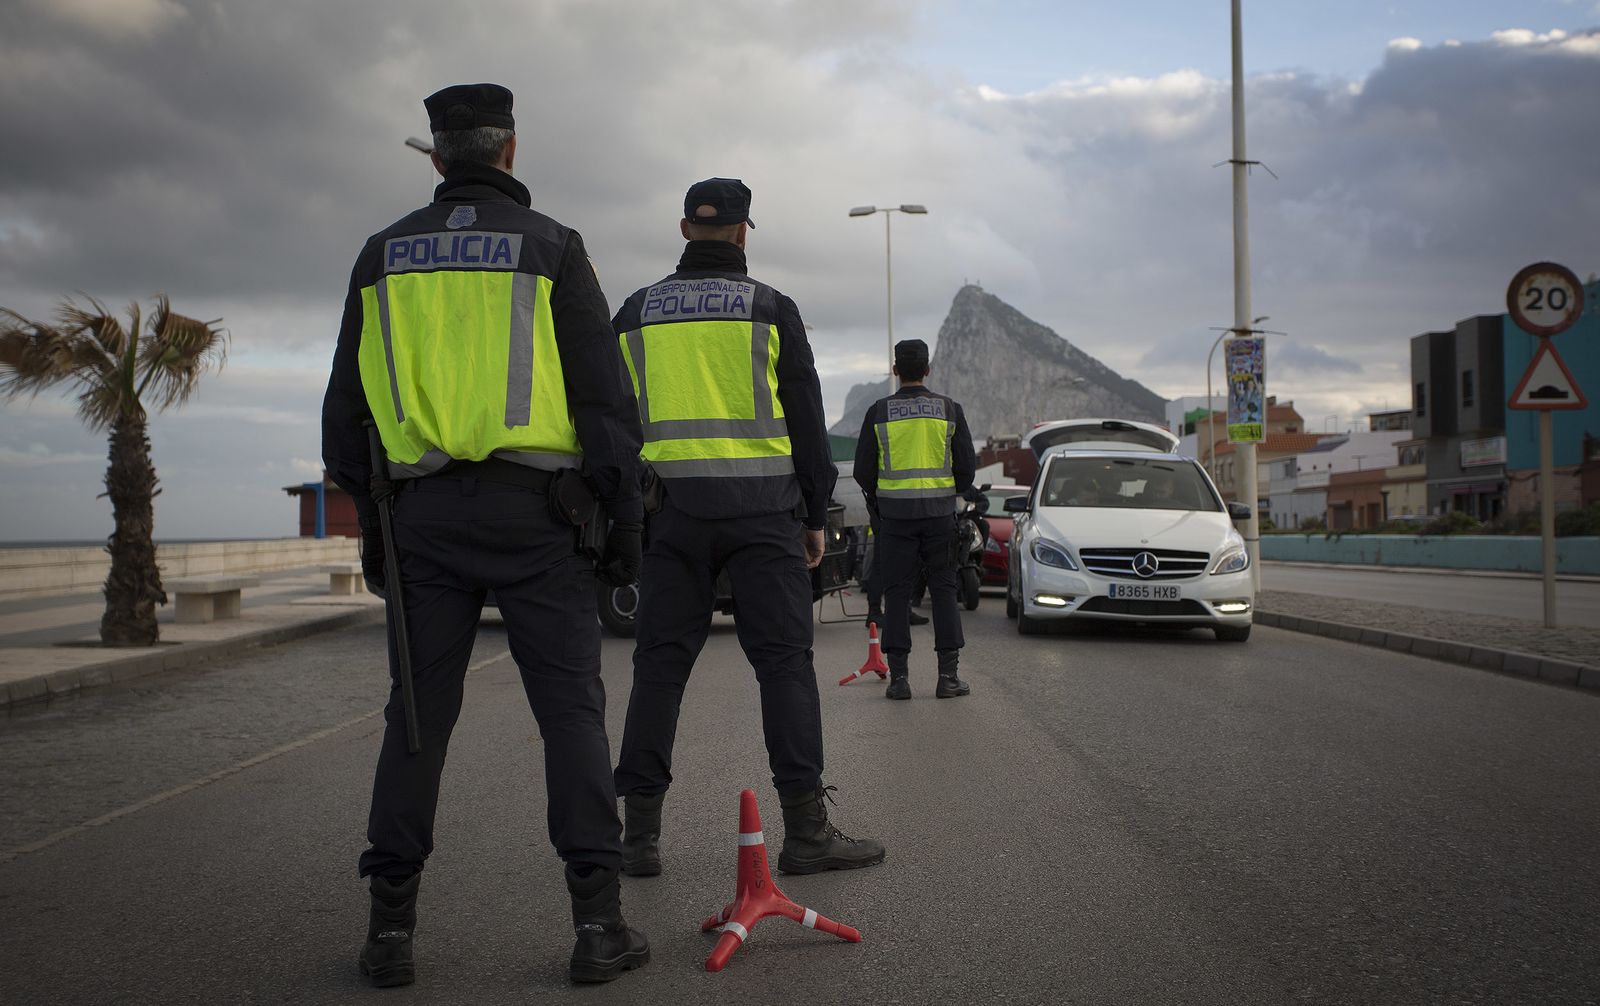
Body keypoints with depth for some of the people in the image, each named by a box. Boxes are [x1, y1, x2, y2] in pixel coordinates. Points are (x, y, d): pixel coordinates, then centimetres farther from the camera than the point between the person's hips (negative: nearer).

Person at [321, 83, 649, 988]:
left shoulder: (385, 254, 12)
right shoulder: (551, 246, 2)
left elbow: (348, 405, 13)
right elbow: (604, 394, -3)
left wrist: (370, 523, 20)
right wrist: (624, 520, 3)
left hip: (423, 512, 3)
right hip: (533, 508, -3)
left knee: (419, 714, 8)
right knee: (571, 708, 1)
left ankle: (391, 924, 9)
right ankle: (599, 920, -2)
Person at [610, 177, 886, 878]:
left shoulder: (636, 313, 12)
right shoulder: (771, 308, 3)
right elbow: (805, 418, 3)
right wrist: (816, 516, 9)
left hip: (670, 507, 3)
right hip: (761, 506, -2)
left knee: (660, 663, 6)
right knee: (784, 660, 0)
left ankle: (640, 834, 6)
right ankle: (806, 830, -1)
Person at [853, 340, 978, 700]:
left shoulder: (878, 412, 0)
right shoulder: (950, 409, 1)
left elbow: (863, 470, 2)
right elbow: (966, 465, 3)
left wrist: (875, 501, 21)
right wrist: (961, 490, 24)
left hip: (895, 512, 0)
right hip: (939, 511, 0)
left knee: (897, 592, 4)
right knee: (944, 589, 6)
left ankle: (899, 675, 1)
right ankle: (949, 675, 2)